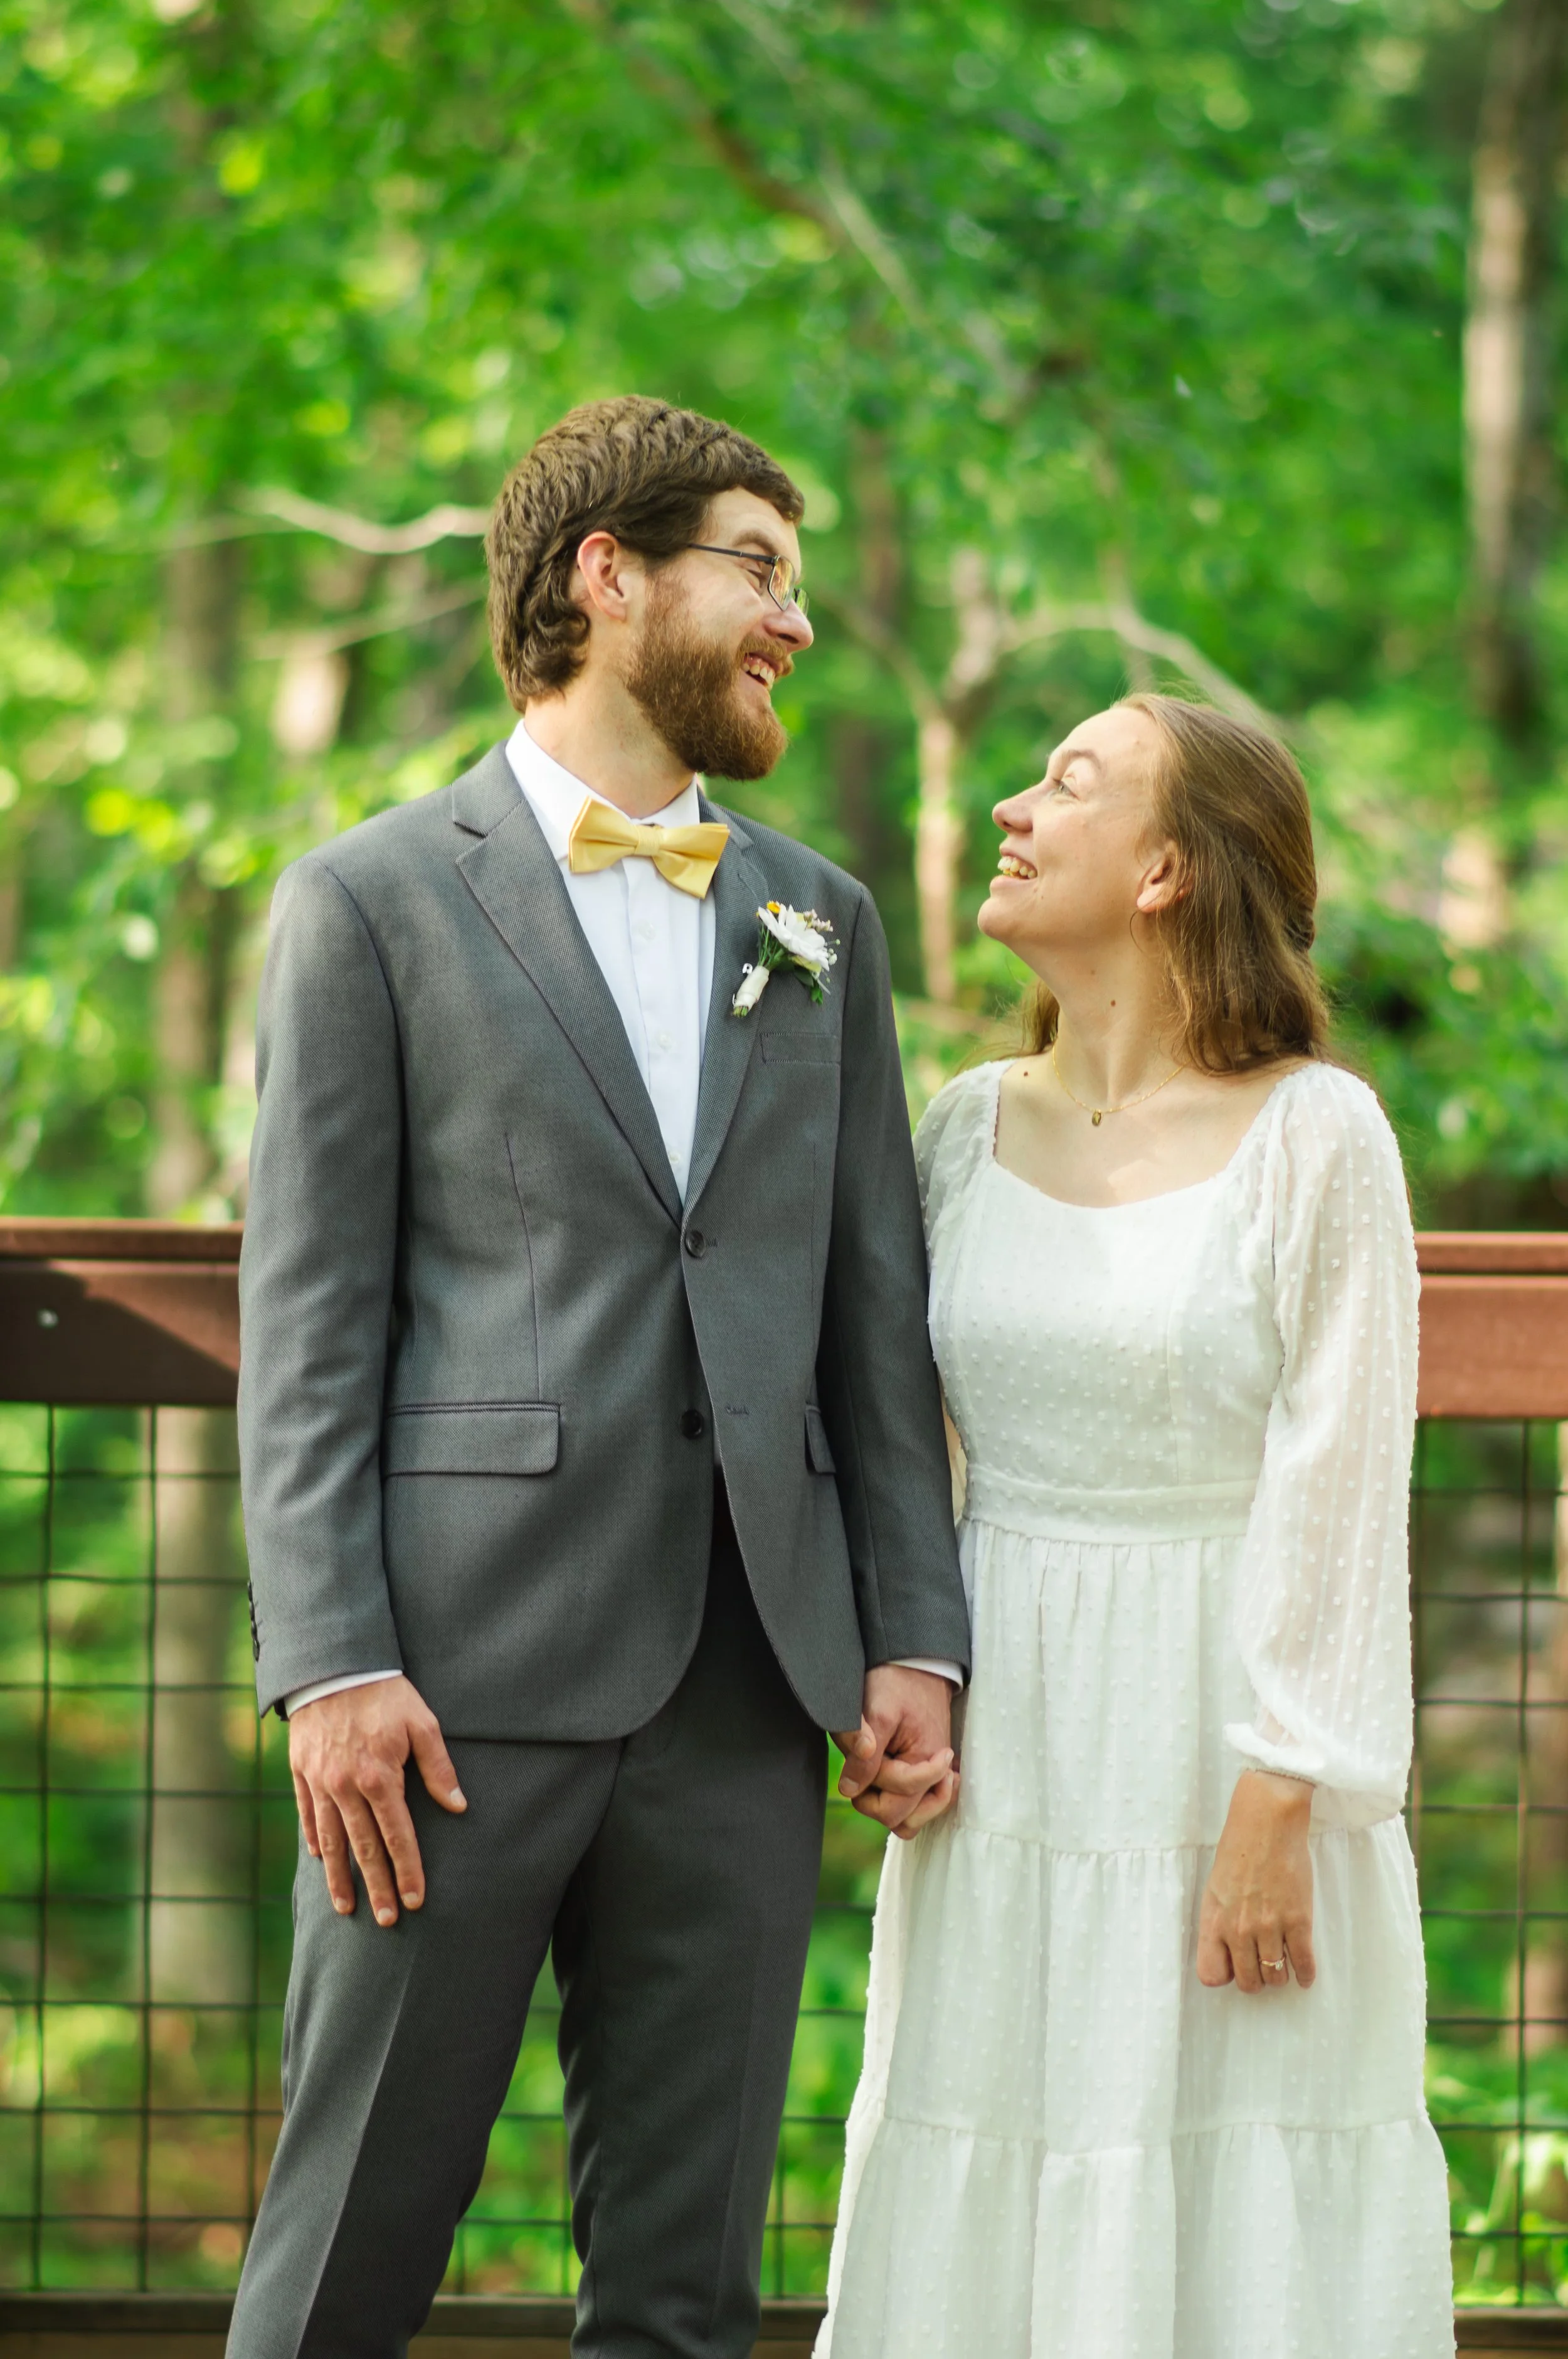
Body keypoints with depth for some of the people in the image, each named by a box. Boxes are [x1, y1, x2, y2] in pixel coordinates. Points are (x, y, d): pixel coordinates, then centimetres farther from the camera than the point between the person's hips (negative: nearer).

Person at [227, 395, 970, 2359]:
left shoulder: (820, 923, 17)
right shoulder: (373, 902, 2)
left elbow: (875, 1309, 15)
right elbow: (305, 1319, -3)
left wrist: (915, 1638, 5)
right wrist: (329, 1666, -13)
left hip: (745, 1682, 4)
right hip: (466, 1673, -4)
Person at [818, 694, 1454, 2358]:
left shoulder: (1314, 1137, -8)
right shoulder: (971, 1132, 8)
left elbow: (1338, 1490, -11)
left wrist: (1277, 1811, -16)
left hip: (1226, 1742, -5)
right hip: (1016, 1750, 5)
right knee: (993, 2210, 7)